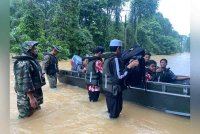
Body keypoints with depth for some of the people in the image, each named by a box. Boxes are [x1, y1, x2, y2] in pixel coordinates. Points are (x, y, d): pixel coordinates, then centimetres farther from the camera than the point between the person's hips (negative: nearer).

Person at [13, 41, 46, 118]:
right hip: (27, 95, -10)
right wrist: (31, 98, -29)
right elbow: (25, 82, -29)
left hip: (36, 92, 10)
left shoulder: (32, 60, 10)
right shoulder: (23, 63, -24)